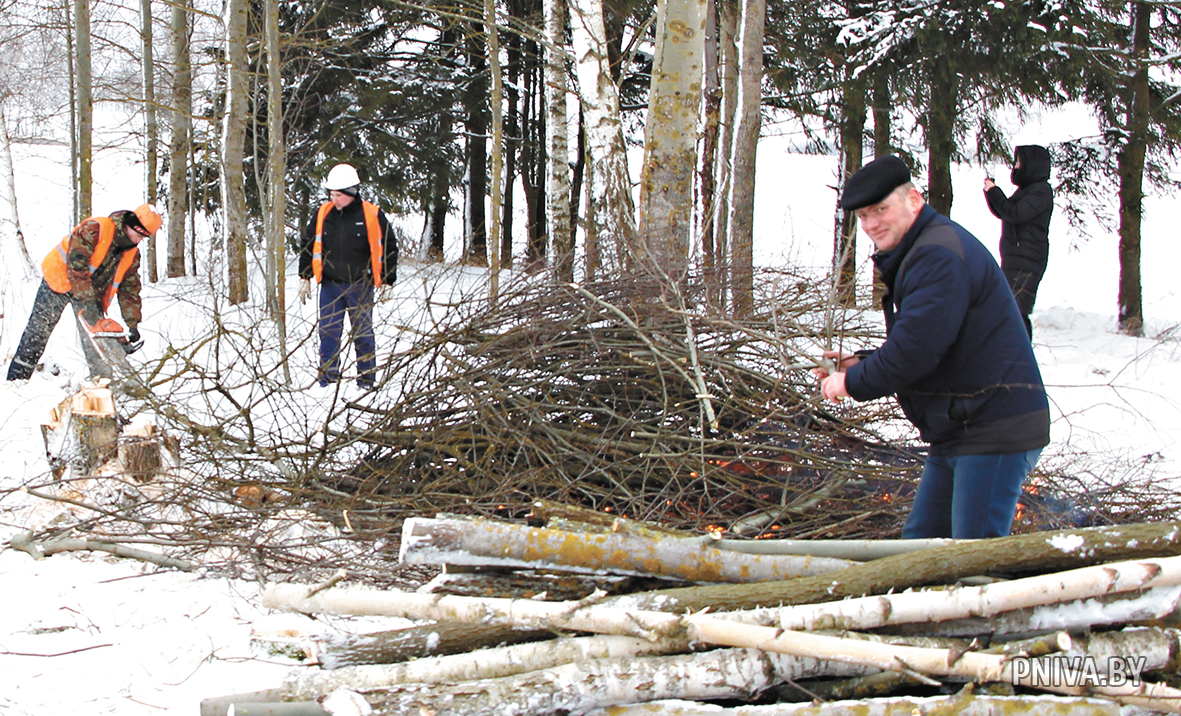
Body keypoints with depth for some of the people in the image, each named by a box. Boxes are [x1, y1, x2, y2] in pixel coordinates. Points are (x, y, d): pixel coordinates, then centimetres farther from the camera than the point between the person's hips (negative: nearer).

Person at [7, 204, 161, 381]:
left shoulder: (132, 254, -5)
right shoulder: (93, 229, -27)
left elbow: (129, 289, 0)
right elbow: (76, 266, -33)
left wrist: (133, 324, -10)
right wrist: (87, 302, -38)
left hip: (93, 292, 6)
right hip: (60, 279, -6)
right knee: (39, 329, -5)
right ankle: (16, 377, 2)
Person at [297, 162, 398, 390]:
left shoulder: (371, 215, -6)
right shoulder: (323, 213, 2)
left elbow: (389, 248, 2)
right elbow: (309, 244, 13)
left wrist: (387, 281, 0)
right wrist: (305, 277, 10)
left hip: (361, 287, -2)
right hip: (330, 286, 2)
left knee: (363, 334, 6)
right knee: (328, 334, 2)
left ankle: (366, 379, 17)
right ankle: (327, 379, 10)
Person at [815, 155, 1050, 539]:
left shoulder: (939, 256, -18)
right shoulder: (918, 254, 18)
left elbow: (916, 349, -25)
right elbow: (917, 347, 23)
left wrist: (852, 383, -10)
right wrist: (861, 364, 7)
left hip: (994, 431, -11)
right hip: (957, 431, 11)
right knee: (921, 541, 15)